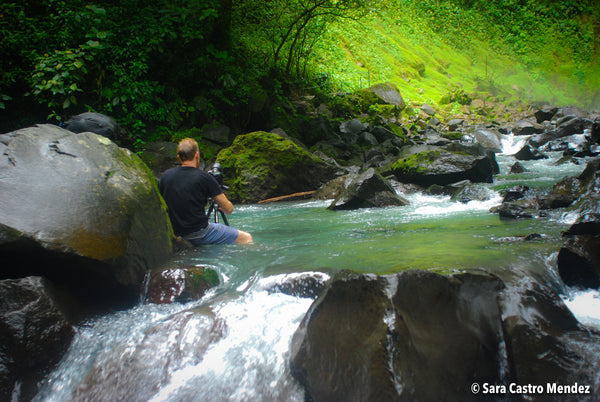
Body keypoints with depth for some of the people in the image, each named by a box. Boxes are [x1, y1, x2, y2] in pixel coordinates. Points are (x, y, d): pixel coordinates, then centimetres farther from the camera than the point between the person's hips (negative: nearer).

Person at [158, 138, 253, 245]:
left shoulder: (165, 176, 2)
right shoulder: (204, 178, -12)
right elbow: (228, 209, -8)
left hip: (175, 233, 7)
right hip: (199, 235, -7)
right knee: (246, 238, 4)